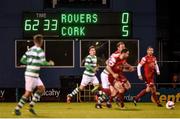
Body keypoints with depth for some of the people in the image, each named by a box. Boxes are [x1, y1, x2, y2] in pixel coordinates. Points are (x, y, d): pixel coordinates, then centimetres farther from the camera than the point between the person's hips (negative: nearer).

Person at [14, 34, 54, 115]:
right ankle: (17, 108, 1)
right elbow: (43, 62, -18)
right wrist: (49, 63, 0)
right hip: (31, 74, -9)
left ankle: (31, 106, 11)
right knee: (28, 92, -4)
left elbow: (22, 60, 12)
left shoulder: (30, 50, 11)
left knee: (41, 88, 12)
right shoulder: (40, 50, -13)